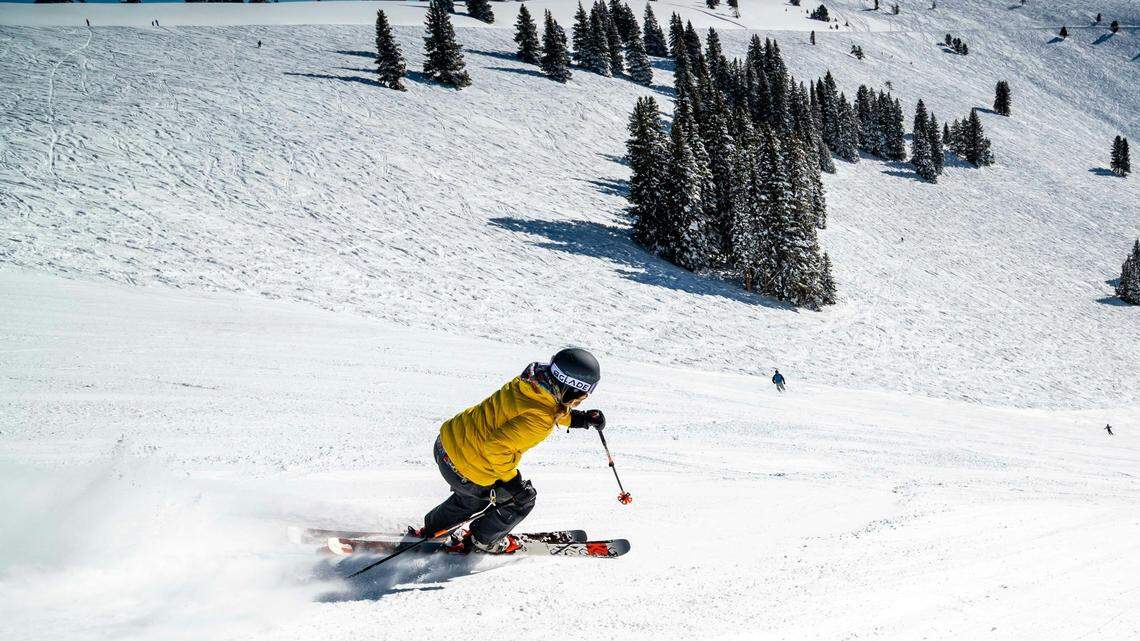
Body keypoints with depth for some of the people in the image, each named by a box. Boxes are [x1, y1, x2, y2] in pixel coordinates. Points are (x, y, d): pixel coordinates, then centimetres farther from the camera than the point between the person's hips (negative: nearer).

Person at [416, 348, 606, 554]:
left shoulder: (531, 381, -6)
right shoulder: (539, 420, -31)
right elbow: (497, 446, -33)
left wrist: (581, 418, 5)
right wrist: (513, 481, -19)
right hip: (467, 471, -8)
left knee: (472, 497, 38)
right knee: (523, 499, 18)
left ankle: (430, 530, 54)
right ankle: (481, 541, 37)